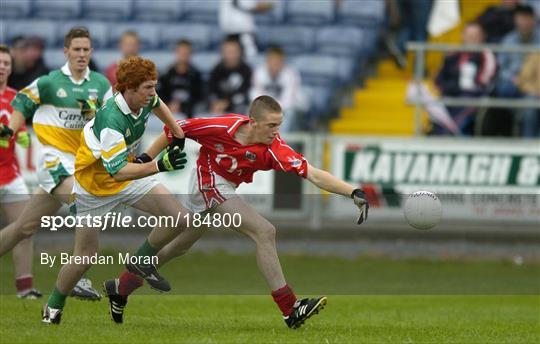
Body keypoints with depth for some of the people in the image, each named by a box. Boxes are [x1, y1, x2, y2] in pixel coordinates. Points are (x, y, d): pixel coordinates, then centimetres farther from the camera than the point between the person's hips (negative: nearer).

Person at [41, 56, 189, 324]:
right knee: (85, 258, -1)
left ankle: (141, 262, 14)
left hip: (130, 178, 7)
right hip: (95, 187, -7)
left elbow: (158, 105, 15)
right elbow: (118, 171, -42)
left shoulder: (144, 99, -13)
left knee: (178, 217, -10)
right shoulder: (111, 120, -37)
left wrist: (179, 135, 15)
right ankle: (53, 308, 24)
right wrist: (159, 166, -51)